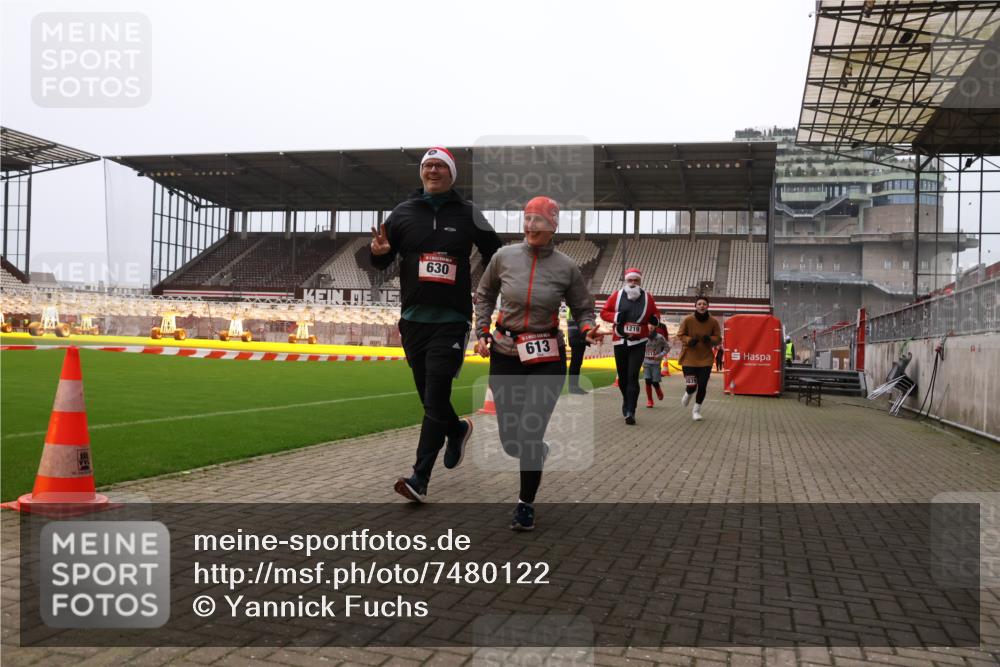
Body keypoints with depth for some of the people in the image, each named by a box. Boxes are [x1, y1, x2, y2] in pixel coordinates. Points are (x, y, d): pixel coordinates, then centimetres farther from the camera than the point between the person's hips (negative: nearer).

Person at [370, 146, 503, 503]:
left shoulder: (468, 214, 1)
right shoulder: (403, 212, 6)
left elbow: (496, 256, 11)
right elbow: (381, 263, 9)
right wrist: (378, 253, -14)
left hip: (451, 321, -3)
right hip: (412, 319, 4)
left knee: (435, 399, -9)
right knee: (429, 397, 13)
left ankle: (420, 479, -6)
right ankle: (458, 429, 43)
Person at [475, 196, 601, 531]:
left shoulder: (566, 267, -6)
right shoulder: (504, 256, -2)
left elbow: (583, 309, 6)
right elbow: (484, 295, 14)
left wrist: (588, 329, -14)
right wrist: (482, 333, 6)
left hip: (546, 358, -2)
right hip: (505, 354, 2)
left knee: (529, 435, -10)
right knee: (510, 441, 6)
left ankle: (525, 505, 11)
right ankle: (539, 452, 44)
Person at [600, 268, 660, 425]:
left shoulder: (647, 297, 0)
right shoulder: (616, 296, -2)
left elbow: (655, 313, 12)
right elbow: (604, 312, 2)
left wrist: (655, 319, -11)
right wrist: (616, 316, -17)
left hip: (639, 343, -2)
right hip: (620, 341, 2)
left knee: (633, 376, -11)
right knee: (622, 376, 13)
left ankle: (630, 411, -11)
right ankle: (626, 400, 41)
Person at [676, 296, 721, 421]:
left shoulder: (713, 321, -5)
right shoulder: (687, 320, -10)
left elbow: (718, 339, 4)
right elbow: (680, 335, -1)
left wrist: (710, 339, -18)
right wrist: (689, 340, -20)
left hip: (705, 359, 2)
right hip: (689, 358, -1)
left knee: (702, 386, -1)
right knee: (691, 386, -6)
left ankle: (697, 410, 21)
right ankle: (688, 394, 34)